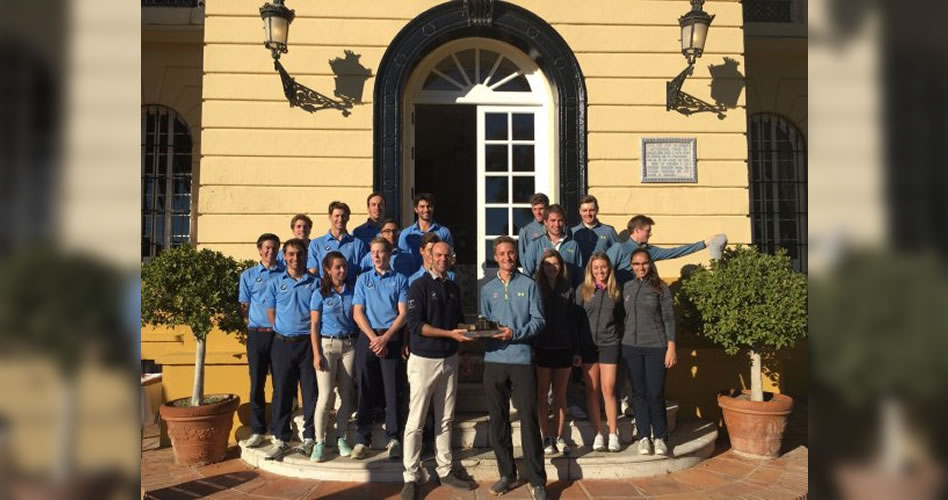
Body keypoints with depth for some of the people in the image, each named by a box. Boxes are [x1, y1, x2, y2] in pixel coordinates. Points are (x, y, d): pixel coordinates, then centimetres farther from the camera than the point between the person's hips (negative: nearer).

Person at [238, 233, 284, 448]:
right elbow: (244, 307, 11)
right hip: (257, 334, 1)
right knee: (257, 384, 5)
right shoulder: (248, 275, 9)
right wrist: (251, 324, 0)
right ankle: (257, 431, 14)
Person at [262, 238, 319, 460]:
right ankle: (280, 439, 15)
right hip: (283, 343, 1)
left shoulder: (315, 283, 3)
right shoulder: (276, 283, 7)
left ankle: (310, 438, 12)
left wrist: (313, 337, -1)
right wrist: (284, 331, 7)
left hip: (308, 342, -1)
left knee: (311, 392, 2)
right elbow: (271, 313, 11)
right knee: (282, 392, 5)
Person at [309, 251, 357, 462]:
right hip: (327, 344, -3)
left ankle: (341, 438, 17)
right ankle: (319, 442, 3)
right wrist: (316, 354, -9)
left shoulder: (351, 292, 7)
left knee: (346, 394, 5)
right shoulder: (320, 294, 0)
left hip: (349, 345, 3)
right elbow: (314, 326, -2)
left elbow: (357, 320, 8)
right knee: (325, 395, -7)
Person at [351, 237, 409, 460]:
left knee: (392, 390, -1)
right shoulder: (363, 279, 10)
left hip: (391, 338, -1)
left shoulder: (400, 280, 6)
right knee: (365, 390, 3)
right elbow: (358, 313, 3)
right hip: (367, 337, 1)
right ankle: (362, 439, 10)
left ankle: (393, 439, 8)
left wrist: (385, 338, -12)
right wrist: (373, 338, -9)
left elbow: (403, 313, -1)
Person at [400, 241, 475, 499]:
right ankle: (411, 477, 8)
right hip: (424, 360, -6)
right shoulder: (419, 286, -8)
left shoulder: (454, 288, 11)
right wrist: (450, 334, -23)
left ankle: (445, 471, 21)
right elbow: (415, 325, -17)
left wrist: (467, 333, 3)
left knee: (445, 420, 12)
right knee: (416, 422, 0)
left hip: (450, 359, 6)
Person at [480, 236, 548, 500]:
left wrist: (515, 333, -16)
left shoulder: (529, 285, 3)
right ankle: (507, 474, 22)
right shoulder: (487, 289, 12)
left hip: (522, 359, -3)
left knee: (529, 419, -2)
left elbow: (538, 320, -3)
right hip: (494, 359, 3)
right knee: (497, 419, 9)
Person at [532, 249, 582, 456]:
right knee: (542, 394, 3)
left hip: (563, 348, 2)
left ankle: (560, 437, 15)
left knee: (560, 394, 8)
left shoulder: (568, 291, 6)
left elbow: (573, 322, 7)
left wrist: (576, 350, 5)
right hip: (541, 348, -2)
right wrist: (529, 347, -9)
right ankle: (547, 437, 10)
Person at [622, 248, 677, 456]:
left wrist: (671, 347, -7)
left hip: (656, 347, -3)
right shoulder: (626, 288, 8)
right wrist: (621, 342, 9)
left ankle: (660, 437, 13)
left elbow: (668, 318, -3)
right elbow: (623, 317, 12)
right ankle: (644, 436, 16)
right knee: (639, 392, 7)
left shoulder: (661, 288, -1)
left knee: (656, 393, -2)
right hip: (631, 347, 3)